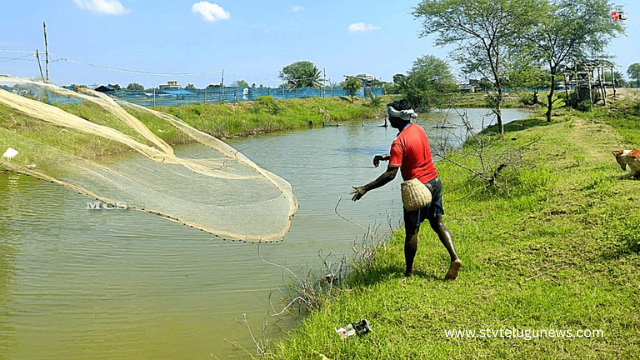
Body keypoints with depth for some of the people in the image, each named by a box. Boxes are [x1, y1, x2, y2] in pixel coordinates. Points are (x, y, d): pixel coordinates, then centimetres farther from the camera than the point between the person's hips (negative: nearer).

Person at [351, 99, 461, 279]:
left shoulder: (399, 142, -20)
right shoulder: (418, 129, 5)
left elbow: (390, 174, -26)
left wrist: (365, 188, -23)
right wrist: (386, 157, 18)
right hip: (435, 182, 8)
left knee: (411, 230, 4)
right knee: (437, 223, 16)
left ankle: (409, 272, 14)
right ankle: (454, 258, 4)